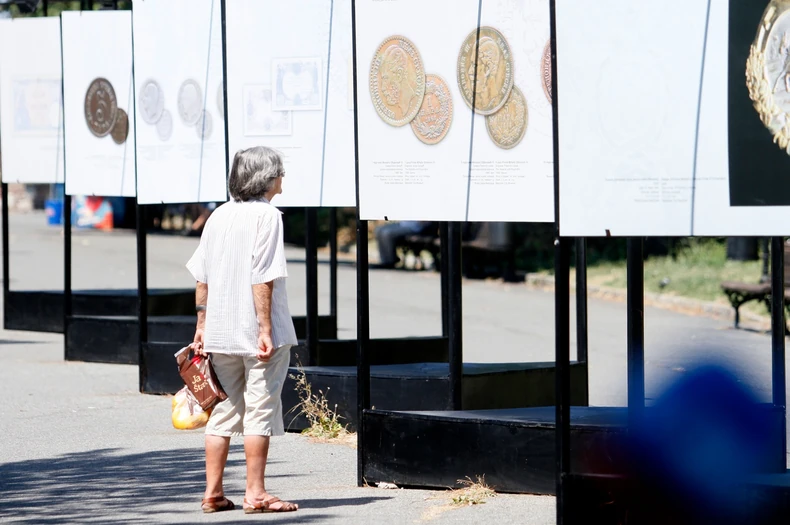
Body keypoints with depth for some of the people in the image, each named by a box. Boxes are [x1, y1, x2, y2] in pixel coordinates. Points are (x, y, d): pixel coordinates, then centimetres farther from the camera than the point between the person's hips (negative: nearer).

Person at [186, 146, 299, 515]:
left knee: (223, 411, 12)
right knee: (260, 410, 1)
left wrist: (202, 326, 16)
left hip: (220, 332, 6)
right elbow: (262, 279, -17)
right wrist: (265, 328, -17)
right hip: (256, 332, -6)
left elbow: (202, 278, 10)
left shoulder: (219, 216, 10)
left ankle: (213, 493, 13)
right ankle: (255, 493, 2)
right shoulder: (267, 215, -10)